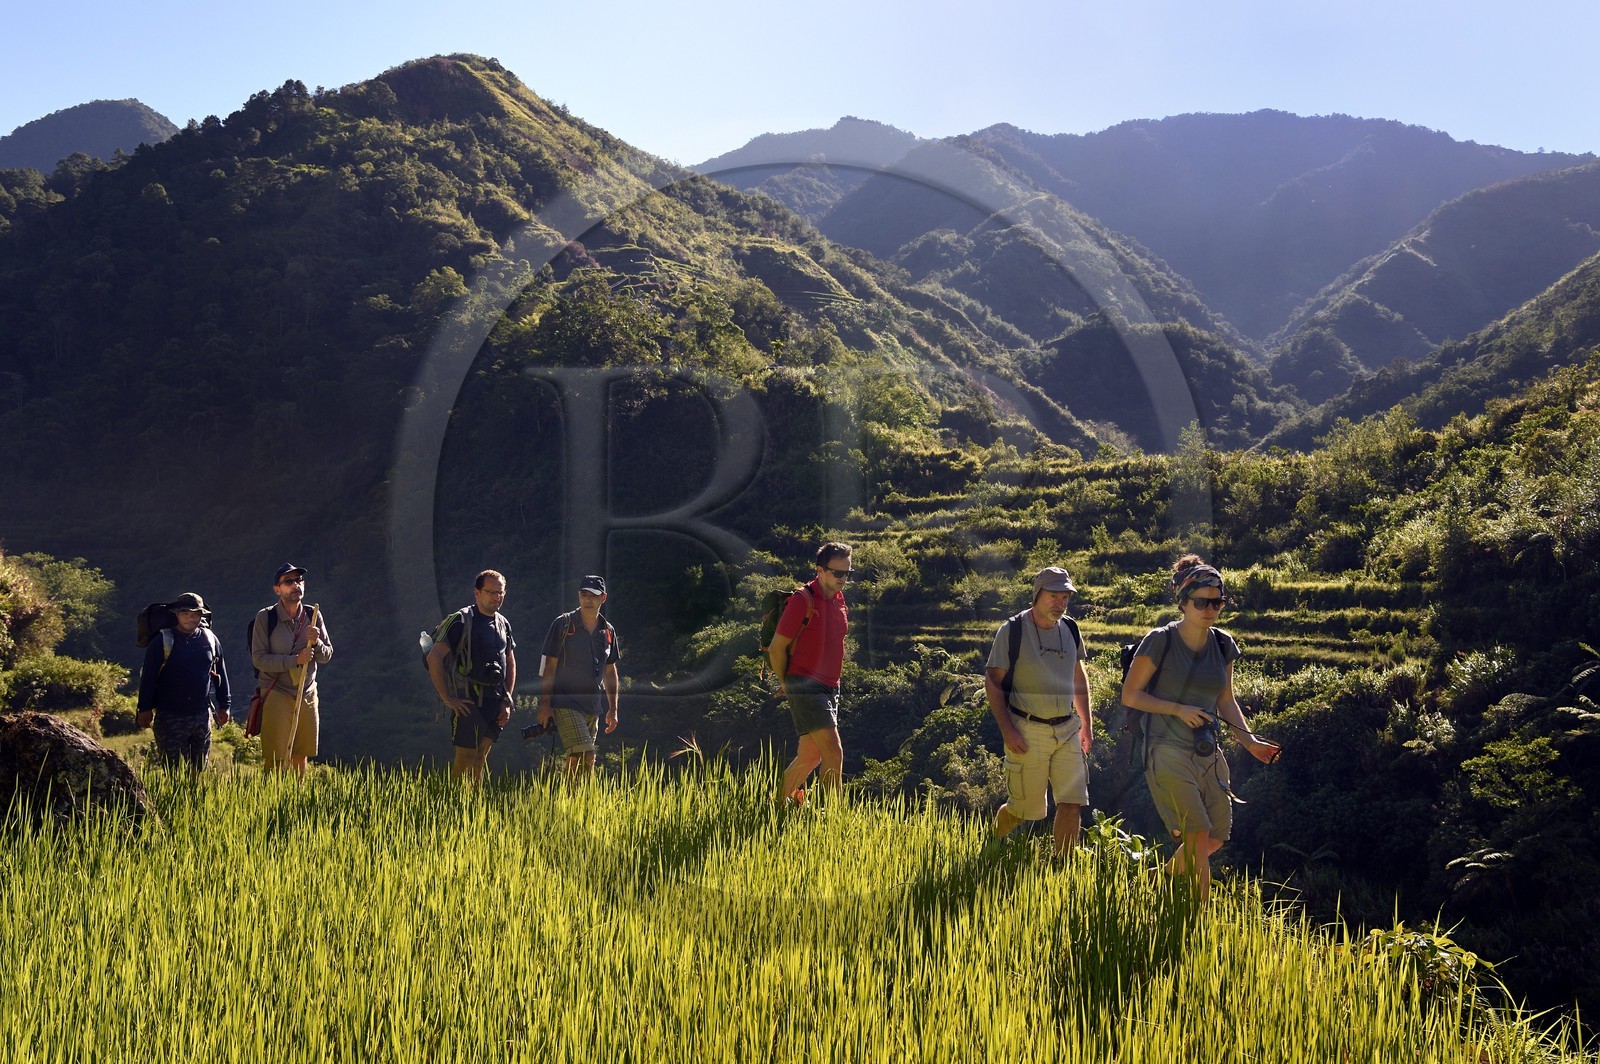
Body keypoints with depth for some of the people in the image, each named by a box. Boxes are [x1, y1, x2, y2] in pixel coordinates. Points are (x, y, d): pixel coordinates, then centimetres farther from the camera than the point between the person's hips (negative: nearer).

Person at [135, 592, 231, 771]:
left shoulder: (210, 639, 8)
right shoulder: (162, 641, -4)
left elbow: (221, 673, 15)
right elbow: (148, 677, -3)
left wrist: (224, 705, 14)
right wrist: (145, 708, -7)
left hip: (202, 715, 4)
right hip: (170, 717, -4)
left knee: (200, 769, 11)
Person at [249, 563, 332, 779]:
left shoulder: (314, 616, 5)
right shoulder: (266, 618, -8)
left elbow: (327, 656, 7)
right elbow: (259, 659, -13)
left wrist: (316, 643, -15)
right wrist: (295, 660, -21)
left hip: (307, 694, 4)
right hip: (276, 694, -4)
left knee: (301, 755, 12)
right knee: (275, 759, -5)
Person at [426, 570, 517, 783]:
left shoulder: (503, 624, 14)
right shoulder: (461, 621, -8)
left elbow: (510, 663, 22)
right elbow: (434, 657, -13)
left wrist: (507, 700, 11)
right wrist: (447, 699, -14)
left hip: (494, 701, 6)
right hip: (468, 702, -6)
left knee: (480, 758, 10)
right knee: (466, 757, -6)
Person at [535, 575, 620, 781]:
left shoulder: (608, 631, 10)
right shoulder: (563, 624, -5)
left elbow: (610, 671, 18)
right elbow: (548, 667, -6)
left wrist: (613, 709, 15)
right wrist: (545, 704, -11)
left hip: (593, 706, 6)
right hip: (566, 702, -5)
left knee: (576, 759, 8)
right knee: (585, 756, -17)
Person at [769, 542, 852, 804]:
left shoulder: (839, 600, 12)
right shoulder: (802, 600, -13)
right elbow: (777, 648, -10)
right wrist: (786, 685, 1)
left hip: (829, 688, 8)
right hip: (805, 688, -8)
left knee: (810, 756, 14)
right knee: (834, 753, -15)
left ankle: (779, 803, 31)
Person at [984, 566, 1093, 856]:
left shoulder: (1070, 630, 7)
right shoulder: (1012, 631, -9)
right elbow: (993, 682, -7)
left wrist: (1086, 724, 19)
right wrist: (1007, 730, -14)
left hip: (1067, 730, 5)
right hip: (1027, 731, -5)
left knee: (1072, 805, -4)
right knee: (1022, 808, 4)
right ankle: (992, 842, 34)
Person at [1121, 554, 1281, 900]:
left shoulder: (1223, 645, 6)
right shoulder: (1160, 641, -11)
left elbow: (1226, 701, 15)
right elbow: (1130, 695, -7)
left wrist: (1250, 739, 2)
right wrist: (1180, 709, -17)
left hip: (1208, 754, 6)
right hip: (1168, 752, -6)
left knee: (1216, 839, 10)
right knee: (1198, 838, -12)